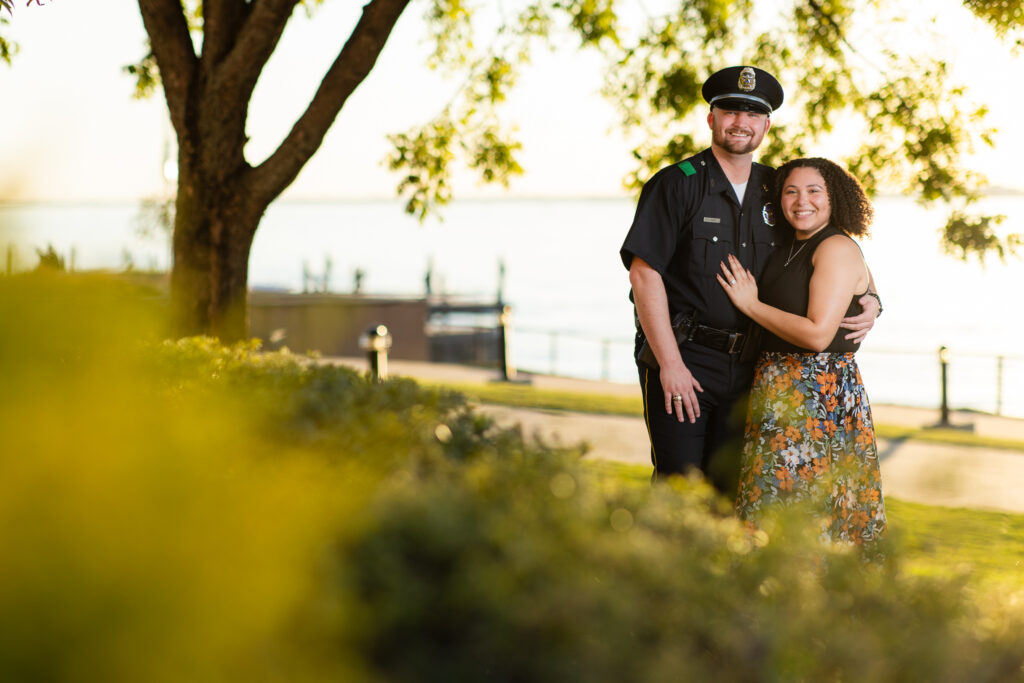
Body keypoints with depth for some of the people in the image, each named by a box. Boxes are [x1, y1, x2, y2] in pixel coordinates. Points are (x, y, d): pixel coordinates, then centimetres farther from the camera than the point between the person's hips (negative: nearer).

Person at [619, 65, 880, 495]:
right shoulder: (676, 184, -3)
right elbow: (644, 274, -10)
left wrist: (868, 305, 0)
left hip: (745, 365, 5)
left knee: (727, 489, 6)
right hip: (682, 360, -5)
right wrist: (669, 363, -15)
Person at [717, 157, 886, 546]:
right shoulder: (788, 251, 14)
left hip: (822, 393, -8)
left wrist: (752, 305, -11)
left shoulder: (837, 248, -11)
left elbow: (818, 334, -20)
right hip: (779, 392, 8)